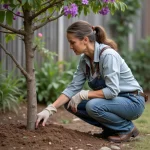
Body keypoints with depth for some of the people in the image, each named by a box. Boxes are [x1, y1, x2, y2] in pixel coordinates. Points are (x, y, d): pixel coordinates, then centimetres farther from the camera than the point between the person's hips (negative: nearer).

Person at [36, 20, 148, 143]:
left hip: (132, 102, -8)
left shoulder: (108, 55, -26)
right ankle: (112, 128, 7)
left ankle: (127, 128, -7)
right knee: (70, 104, -4)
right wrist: (50, 109, -11)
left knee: (93, 106, -32)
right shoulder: (84, 59, 0)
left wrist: (82, 95, -22)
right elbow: (73, 87, -1)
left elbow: (112, 91, -31)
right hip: (114, 100, 8)